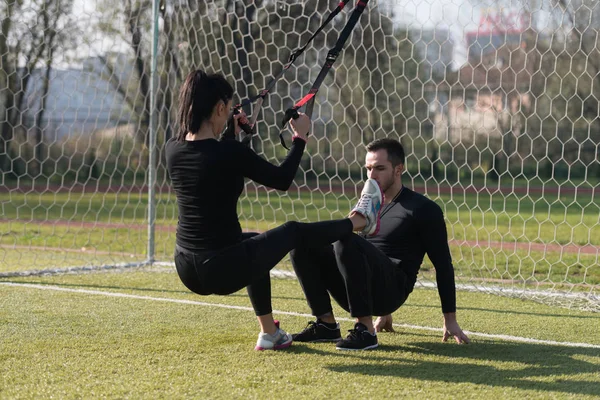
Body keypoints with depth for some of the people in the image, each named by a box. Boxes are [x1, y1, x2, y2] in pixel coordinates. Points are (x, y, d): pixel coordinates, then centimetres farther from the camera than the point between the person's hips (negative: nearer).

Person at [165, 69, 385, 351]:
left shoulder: (172, 150, 0)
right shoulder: (230, 153, -19)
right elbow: (282, 180, -4)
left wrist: (231, 135, 27)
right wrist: (300, 138, 9)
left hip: (187, 270, 7)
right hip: (225, 270, -7)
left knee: (255, 242, 36)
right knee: (294, 232, 19)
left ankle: (269, 333, 42)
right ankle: (360, 221, 46)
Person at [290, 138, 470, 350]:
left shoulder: (423, 209, 2)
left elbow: (443, 264, 1)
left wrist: (450, 320, -3)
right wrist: (382, 312, 31)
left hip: (391, 289, -6)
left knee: (346, 241, -33)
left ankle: (365, 332, -30)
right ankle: (326, 324, -10)